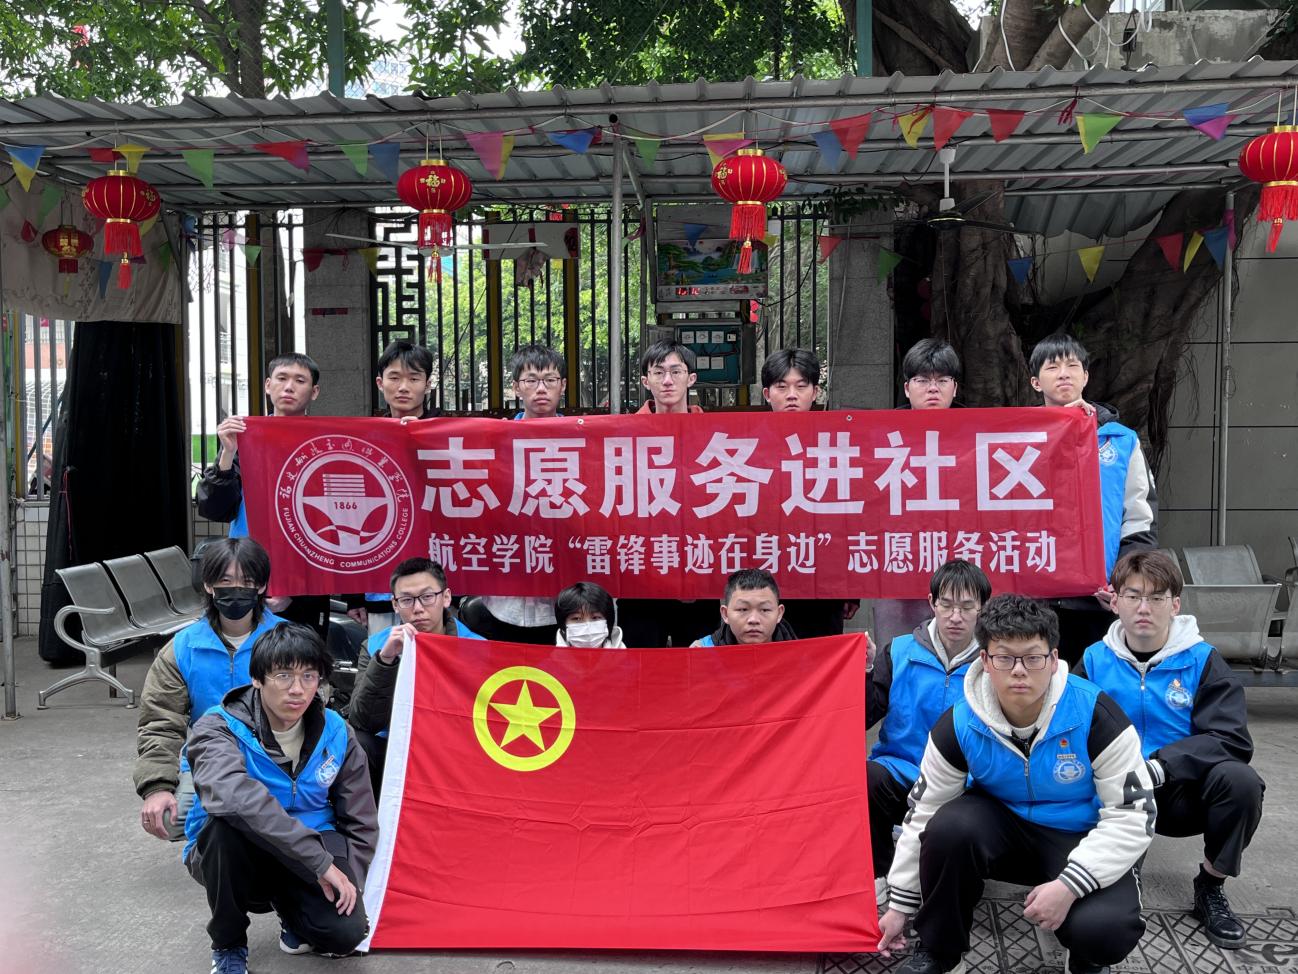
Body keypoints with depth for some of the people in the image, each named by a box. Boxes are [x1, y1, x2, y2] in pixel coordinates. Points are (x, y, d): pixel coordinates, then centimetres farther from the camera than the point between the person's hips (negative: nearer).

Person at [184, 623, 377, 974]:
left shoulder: (335, 733, -6)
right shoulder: (219, 729, -19)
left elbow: (360, 824, 2)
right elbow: (233, 795, -41)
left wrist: (345, 881, -13)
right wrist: (320, 859, -42)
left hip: (307, 863, 2)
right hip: (233, 856, -2)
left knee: (346, 933, -25)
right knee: (229, 821, -35)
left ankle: (292, 911, 13)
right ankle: (228, 944, -8)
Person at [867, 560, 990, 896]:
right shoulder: (900, 652, 5)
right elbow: (862, 719, -1)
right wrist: (863, 673, -15)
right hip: (900, 771, 1)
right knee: (864, 779, -32)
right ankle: (879, 874, -5)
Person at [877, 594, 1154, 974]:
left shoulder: (1095, 715, -23)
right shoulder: (959, 725, -16)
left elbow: (1133, 816, -18)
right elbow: (922, 815, -5)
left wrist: (1069, 884, -29)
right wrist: (899, 904, 0)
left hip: (1081, 841, -2)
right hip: (1002, 827, 2)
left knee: (1103, 929, -32)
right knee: (949, 826, -31)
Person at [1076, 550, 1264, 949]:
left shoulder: (1202, 660, -5)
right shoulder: (1095, 660, -1)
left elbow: (1231, 740, -15)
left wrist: (1157, 767, -28)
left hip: (1180, 793, 0)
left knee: (1239, 779, -31)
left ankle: (1210, 889, -5)